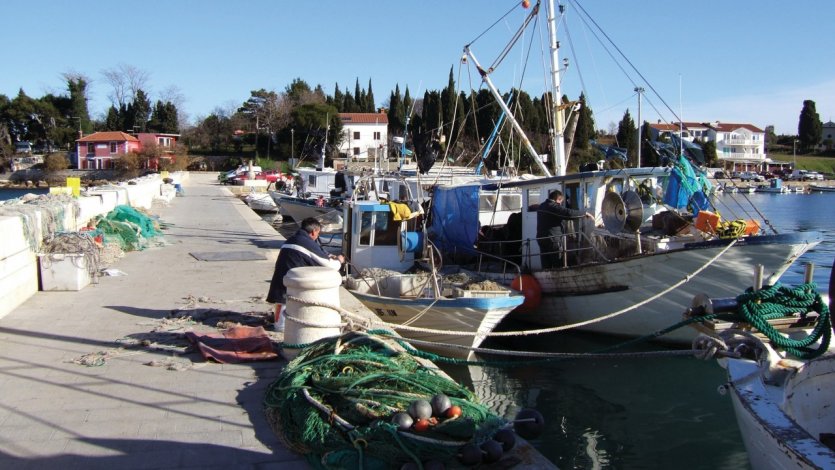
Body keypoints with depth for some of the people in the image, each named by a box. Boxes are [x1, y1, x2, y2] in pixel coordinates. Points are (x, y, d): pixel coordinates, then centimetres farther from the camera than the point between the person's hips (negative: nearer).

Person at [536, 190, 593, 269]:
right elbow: (569, 213, -22)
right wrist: (585, 213, -12)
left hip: (541, 238, 8)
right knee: (557, 266, -2)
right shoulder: (554, 206, -13)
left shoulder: (541, 207, 16)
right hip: (552, 239, -8)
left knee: (546, 266, 7)